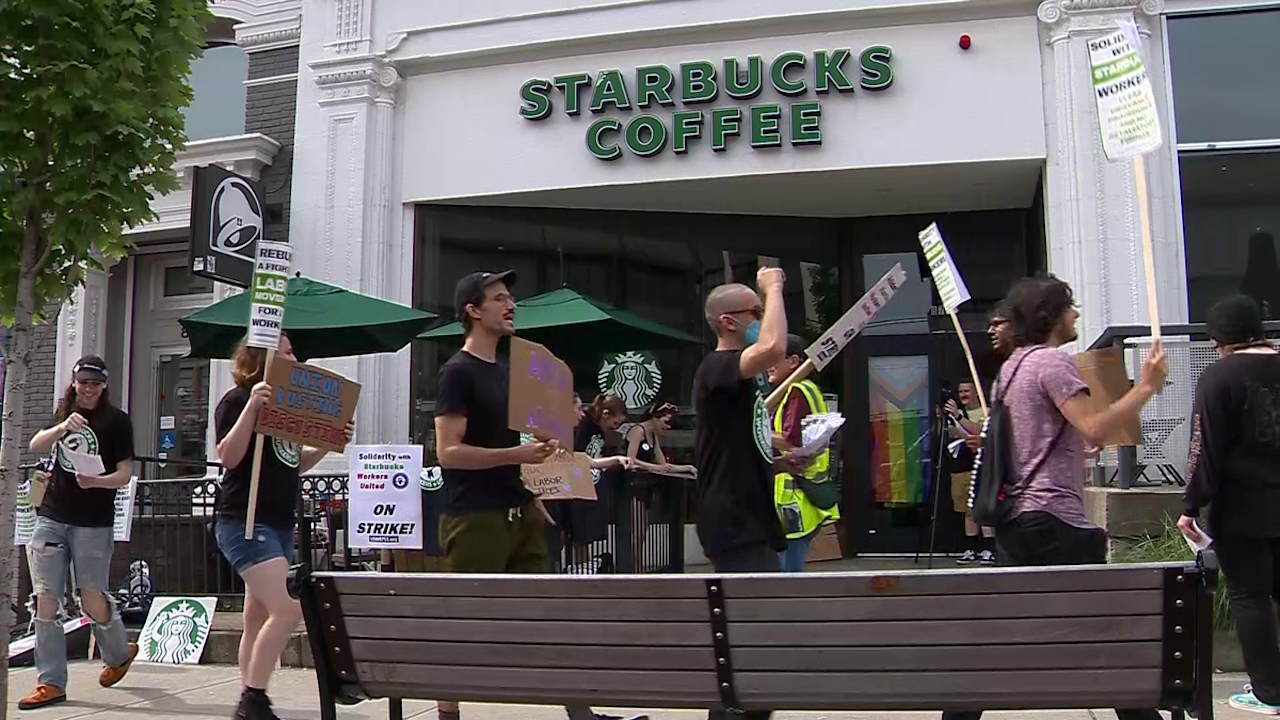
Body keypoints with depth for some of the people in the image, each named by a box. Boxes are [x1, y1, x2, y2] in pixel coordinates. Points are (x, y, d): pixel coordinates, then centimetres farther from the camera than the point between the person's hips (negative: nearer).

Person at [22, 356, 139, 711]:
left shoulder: (117, 420, -1)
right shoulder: (64, 414, 14)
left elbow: (125, 474, -5)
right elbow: (36, 445, 0)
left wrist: (97, 481, -24)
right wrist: (62, 428, -17)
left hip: (93, 523, -4)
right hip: (51, 518, 4)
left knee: (92, 600, 0)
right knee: (45, 599, -2)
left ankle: (120, 653, 30)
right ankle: (51, 683, 3)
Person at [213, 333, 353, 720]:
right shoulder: (237, 400, -7)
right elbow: (229, 457, -19)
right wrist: (252, 406, -26)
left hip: (280, 523, 9)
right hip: (245, 521, -9)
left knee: (259, 618, 11)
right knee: (286, 609, -19)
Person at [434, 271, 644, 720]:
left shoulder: (506, 370, 16)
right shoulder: (458, 372, -9)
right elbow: (448, 452, -17)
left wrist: (532, 497, 16)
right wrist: (518, 454, -22)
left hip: (518, 512, 8)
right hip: (475, 518, -8)